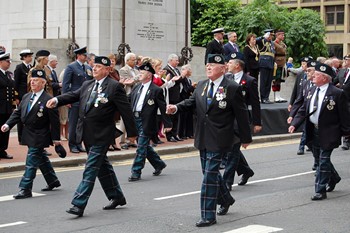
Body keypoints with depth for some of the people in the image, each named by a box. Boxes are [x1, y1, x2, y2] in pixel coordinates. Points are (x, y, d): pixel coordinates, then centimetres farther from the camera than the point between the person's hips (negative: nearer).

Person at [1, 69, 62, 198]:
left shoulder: (48, 100, -14)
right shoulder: (26, 97, 8)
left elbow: (54, 121, -12)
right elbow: (18, 113, 12)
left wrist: (55, 138, -11)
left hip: (39, 136, -8)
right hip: (28, 134, 8)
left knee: (31, 161, -8)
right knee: (41, 159, 19)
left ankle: (26, 189, -5)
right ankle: (53, 181, 34)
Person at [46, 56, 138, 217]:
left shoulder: (114, 87, -9)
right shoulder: (87, 85, 12)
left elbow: (126, 110, -7)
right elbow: (73, 95, 5)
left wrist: (131, 133, -5)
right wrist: (56, 100, -15)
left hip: (101, 135, -8)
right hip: (87, 134, 8)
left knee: (90, 169, -9)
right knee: (102, 166, 18)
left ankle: (79, 204, -9)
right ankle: (117, 197, 32)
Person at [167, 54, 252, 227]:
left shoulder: (232, 88, -8)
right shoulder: (201, 85, 9)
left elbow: (241, 114, -4)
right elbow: (191, 102, 7)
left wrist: (245, 138, 1)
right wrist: (176, 107, -14)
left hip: (218, 140, -6)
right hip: (203, 139, 7)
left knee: (210, 176, -9)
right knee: (210, 173, 18)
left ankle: (208, 216, -2)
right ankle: (225, 199, 42)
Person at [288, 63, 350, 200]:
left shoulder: (337, 94, -13)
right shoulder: (312, 91, 8)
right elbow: (303, 110, 9)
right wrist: (294, 124, -4)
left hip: (328, 133, -7)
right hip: (314, 131, 7)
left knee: (324, 161, -5)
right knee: (321, 159, 20)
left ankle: (320, 191, 1)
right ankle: (333, 178, 44)